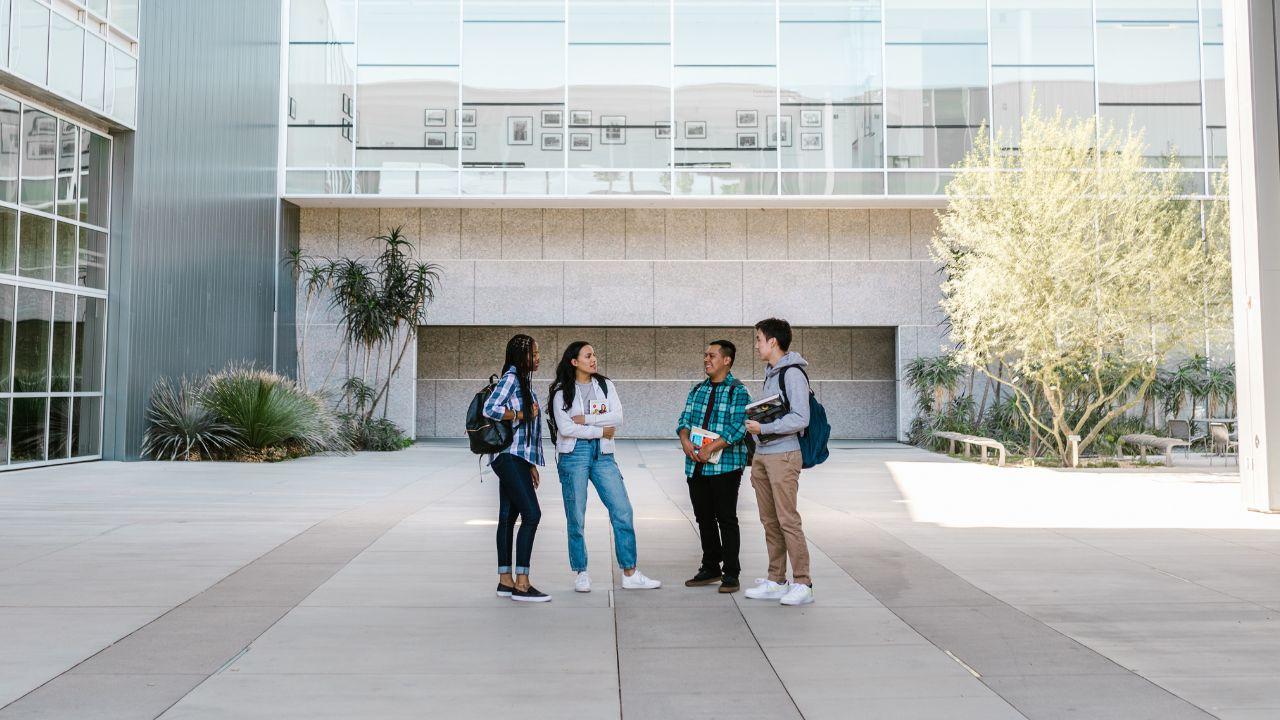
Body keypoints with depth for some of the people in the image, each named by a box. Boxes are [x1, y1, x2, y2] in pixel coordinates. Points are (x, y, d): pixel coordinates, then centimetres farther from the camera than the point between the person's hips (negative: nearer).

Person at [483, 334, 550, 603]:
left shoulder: (525, 381, 20)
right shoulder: (511, 378, -9)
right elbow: (490, 409, -22)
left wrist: (531, 465, 19)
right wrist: (522, 415, -10)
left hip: (517, 460, 9)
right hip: (509, 457, -9)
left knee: (508, 517, 10)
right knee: (532, 514, -13)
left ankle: (505, 581, 14)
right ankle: (522, 583, -11)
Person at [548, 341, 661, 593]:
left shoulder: (606, 386, 10)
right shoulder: (562, 392, 1)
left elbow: (617, 418, -4)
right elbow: (565, 428, -10)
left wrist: (585, 419, -11)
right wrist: (601, 430, -6)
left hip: (602, 454, 3)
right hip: (574, 454, -3)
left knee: (623, 512, -2)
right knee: (576, 518, 1)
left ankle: (630, 574, 5)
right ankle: (581, 574, 16)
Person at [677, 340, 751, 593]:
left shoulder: (737, 391, -5)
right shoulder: (698, 389, 15)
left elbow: (738, 427, -15)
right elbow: (685, 418, 11)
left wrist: (710, 449, -21)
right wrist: (685, 440, -10)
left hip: (725, 465, -6)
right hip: (696, 467, 6)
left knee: (726, 519, 0)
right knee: (704, 518, 13)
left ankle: (731, 574, 9)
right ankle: (710, 569, 26)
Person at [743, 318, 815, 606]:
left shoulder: (792, 373, -11)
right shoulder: (770, 373, 17)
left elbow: (800, 419, -18)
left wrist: (763, 428, -17)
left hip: (783, 455, -9)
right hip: (762, 455, 9)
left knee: (788, 520, -7)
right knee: (769, 521, 11)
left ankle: (802, 584, 0)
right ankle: (776, 581, 18)